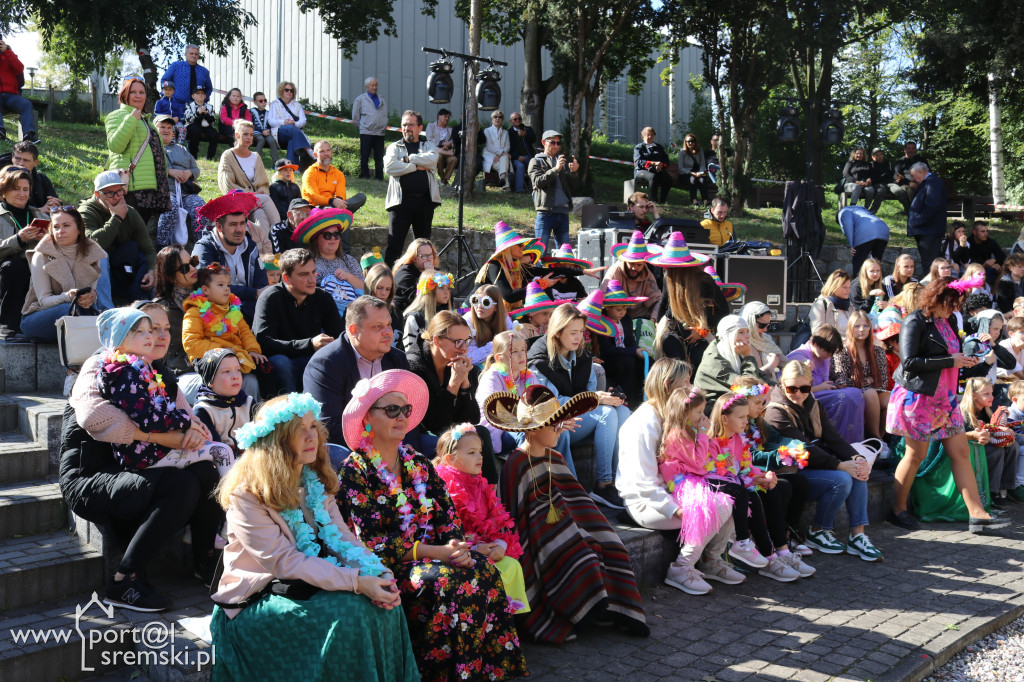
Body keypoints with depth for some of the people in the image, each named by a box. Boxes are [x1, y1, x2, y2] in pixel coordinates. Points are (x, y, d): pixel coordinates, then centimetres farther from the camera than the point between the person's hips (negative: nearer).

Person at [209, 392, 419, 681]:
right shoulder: (246, 495, -16)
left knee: (382, 605, -19)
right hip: (256, 601, -6)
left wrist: (380, 575, -19)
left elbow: (342, 537, 1)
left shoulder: (316, 482, 6)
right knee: (349, 611, -28)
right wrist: (356, 582, -29)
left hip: (308, 587, 6)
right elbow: (283, 562, -22)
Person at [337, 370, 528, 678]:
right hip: (387, 567, -6)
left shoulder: (416, 462, 13)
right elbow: (371, 542, -14)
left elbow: (446, 512, 8)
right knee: (453, 582, -29)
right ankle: (439, 672, -14)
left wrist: (455, 544, -15)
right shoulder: (355, 470, -8)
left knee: (483, 570, -20)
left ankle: (494, 668, -13)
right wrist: (435, 552, -19)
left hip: (429, 554, 6)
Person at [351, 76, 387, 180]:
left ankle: (379, 178, 7)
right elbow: (355, 117, 8)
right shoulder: (360, 99, 5)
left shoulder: (382, 100, 15)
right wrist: (362, 126, 7)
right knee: (364, 157, -3)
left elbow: (385, 116, 18)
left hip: (380, 133, 3)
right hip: (366, 133, -3)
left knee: (379, 158, 3)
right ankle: (364, 177, 0)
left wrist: (383, 126, 7)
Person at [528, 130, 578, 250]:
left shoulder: (564, 161, 21)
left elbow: (572, 187, 15)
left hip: (563, 212, 4)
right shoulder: (536, 162, 9)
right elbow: (538, 182, -9)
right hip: (545, 212, -4)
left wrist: (574, 172, -4)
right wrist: (555, 169, -17)